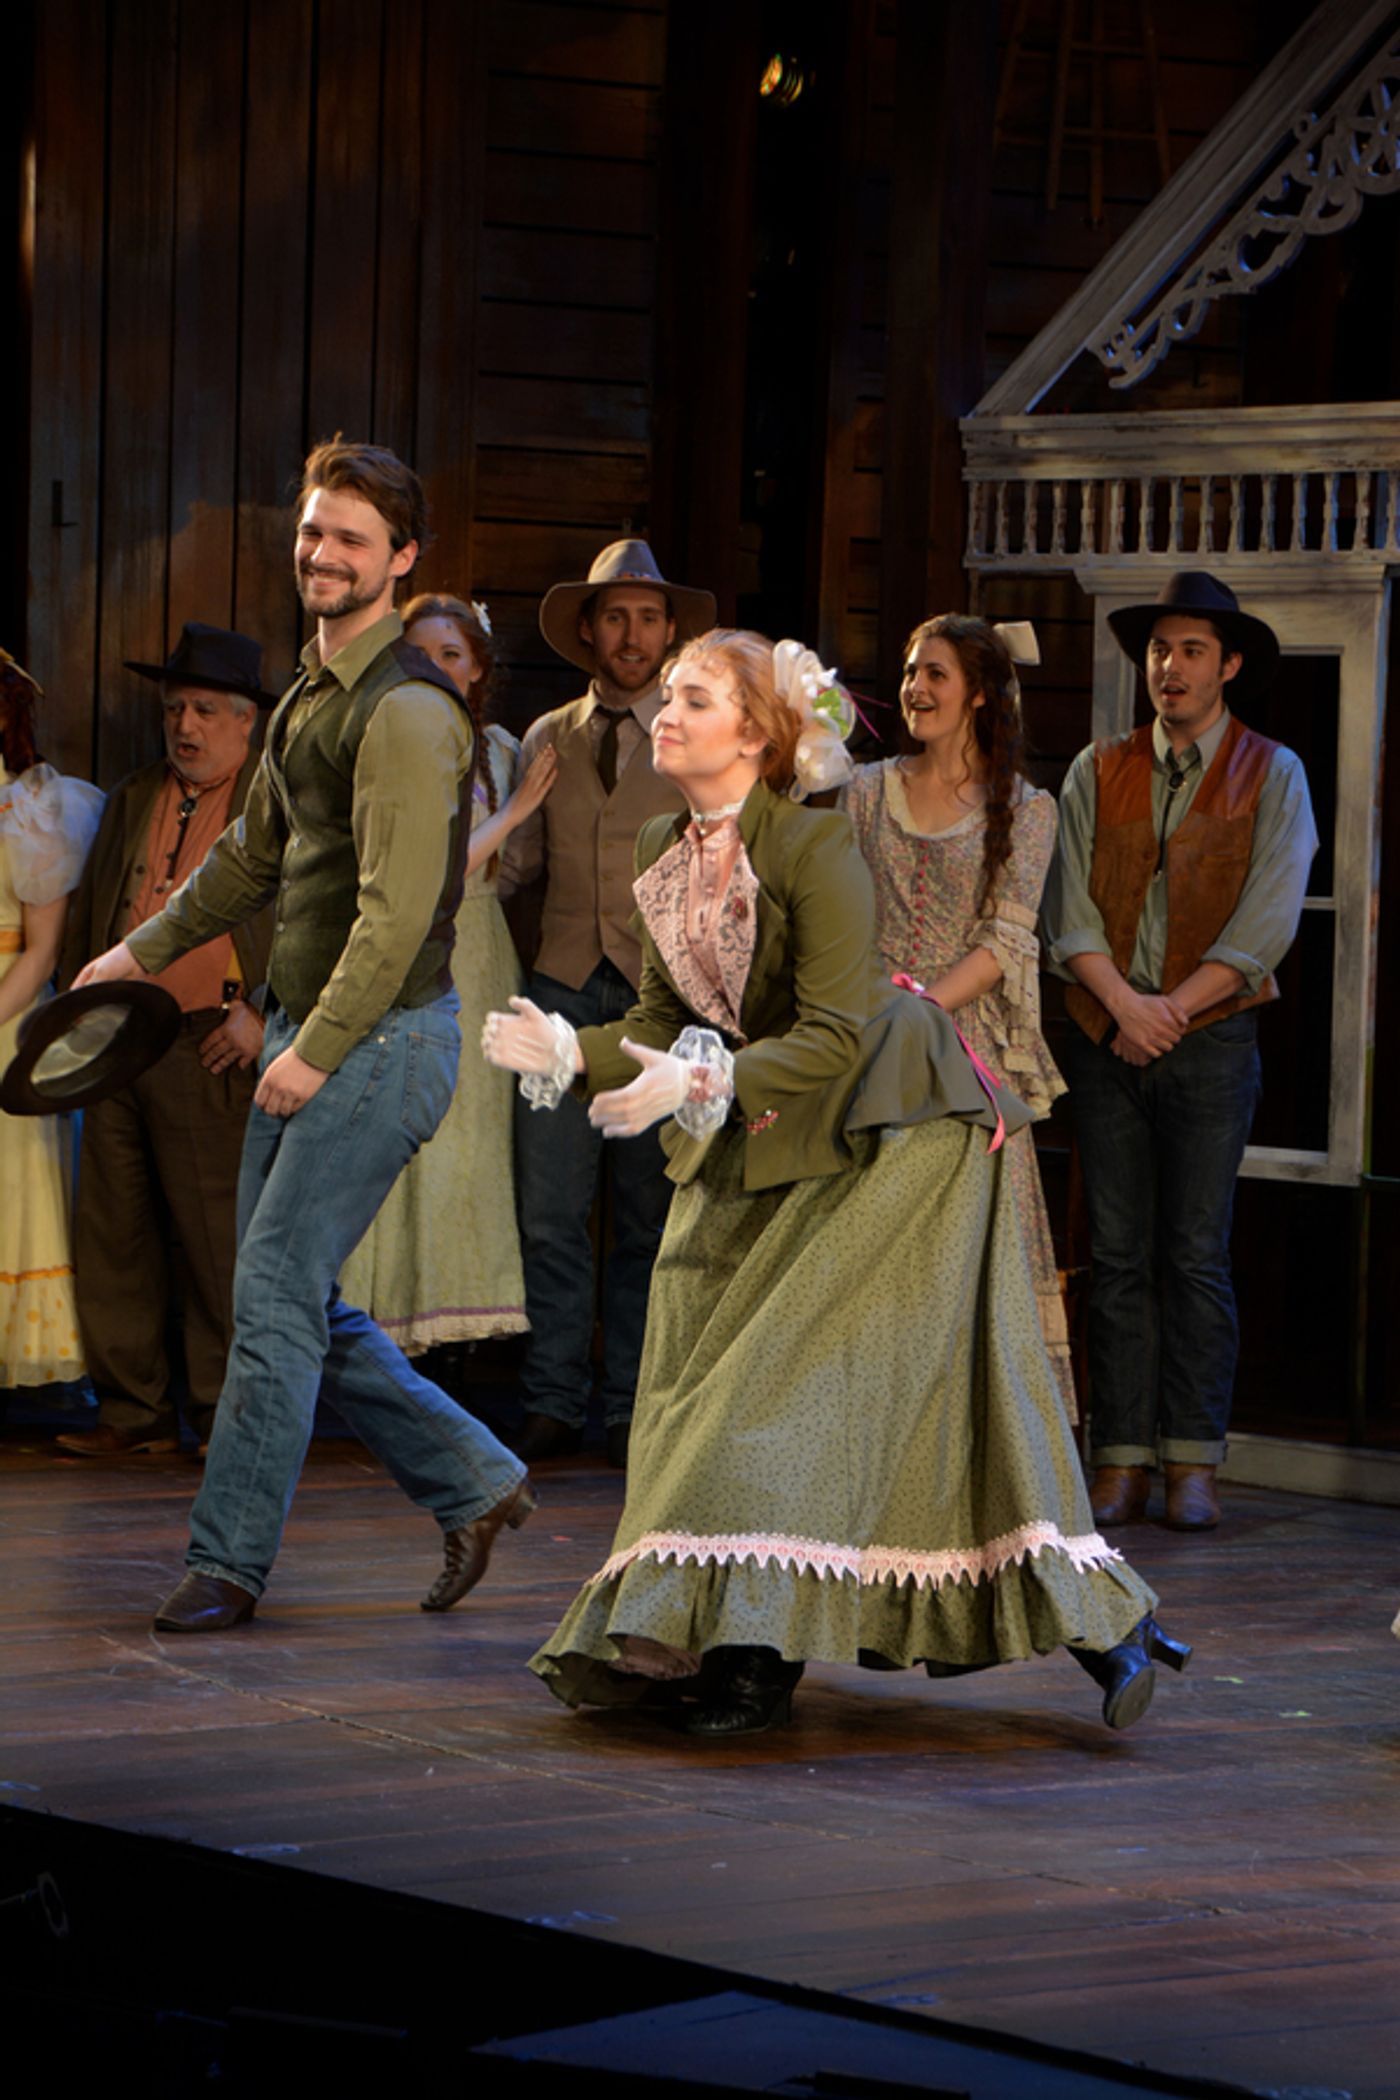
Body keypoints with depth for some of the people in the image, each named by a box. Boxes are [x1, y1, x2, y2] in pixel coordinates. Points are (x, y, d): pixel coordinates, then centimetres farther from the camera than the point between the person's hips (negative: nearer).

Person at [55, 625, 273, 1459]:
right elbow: (87, 920, 23)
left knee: (217, 1241, -4)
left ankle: (227, 1414, 6)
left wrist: (264, 1013, -11)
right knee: (114, 1234, 5)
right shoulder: (132, 801, 18)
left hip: (213, 1053, -5)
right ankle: (134, 1411, 12)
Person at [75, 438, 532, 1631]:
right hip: (311, 1032, 9)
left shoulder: (406, 711, -16)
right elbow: (257, 851, 28)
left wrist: (316, 1052, -22)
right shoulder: (313, 693, 14)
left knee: (278, 1294, -7)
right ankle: (473, 1485, 22)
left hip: (383, 1039, -9)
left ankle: (229, 1562, 1)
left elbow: (398, 911, -22)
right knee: (299, 1299, 11)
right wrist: (144, 951, 33)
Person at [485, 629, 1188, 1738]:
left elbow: (834, 1036, -23)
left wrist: (702, 1083, -32)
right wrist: (566, 1049, -10)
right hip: (754, 1148, 8)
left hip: (886, 1135, -8)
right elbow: (665, 1024, 7)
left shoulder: (816, 841, -19)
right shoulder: (667, 851, 4)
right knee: (707, 1382, 2)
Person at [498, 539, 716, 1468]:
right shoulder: (548, 740, 14)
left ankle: (630, 1411, 7)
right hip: (565, 990, 2)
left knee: (648, 1217, 1)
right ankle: (554, 1404, 3)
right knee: (550, 1212, -3)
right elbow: (518, 863, 15)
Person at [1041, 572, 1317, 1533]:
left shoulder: (1272, 776, 4)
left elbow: (1266, 924, -5)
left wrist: (1173, 1008, -10)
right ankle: (1122, 1462, 3)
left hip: (1212, 1037, -2)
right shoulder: (1098, 773, 11)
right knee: (1119, 1258, 1)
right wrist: (1123, 1001, -10)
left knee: (1197, 1257, -4)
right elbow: (1068, 909, 4)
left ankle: (1194, 1463, -1)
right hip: (1107, 1040, 2)